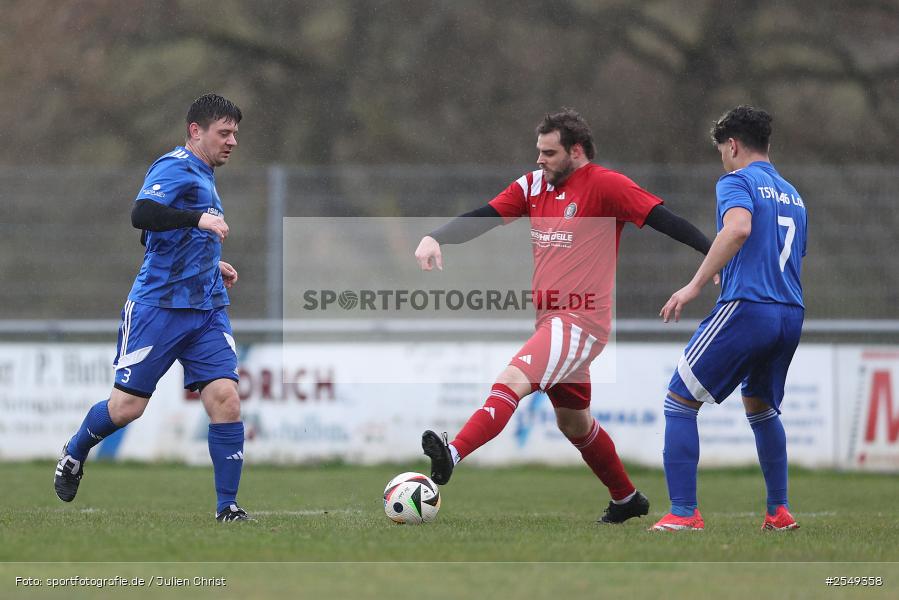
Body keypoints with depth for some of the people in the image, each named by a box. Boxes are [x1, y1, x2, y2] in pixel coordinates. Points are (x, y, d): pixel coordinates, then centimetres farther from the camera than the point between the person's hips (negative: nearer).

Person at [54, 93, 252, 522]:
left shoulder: (204, 176, 19)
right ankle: (74, 454, 30)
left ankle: (228, 507, -6)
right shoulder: (176, 167, -10)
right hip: (159, 305, -7)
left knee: (225, 399, -9)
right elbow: (142, 214, -28)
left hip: (207, 308, 8)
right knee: (127, 406, 0)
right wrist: (199, 219, -34)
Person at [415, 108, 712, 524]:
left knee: (512, 380, -27)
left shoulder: (604, 185, -9)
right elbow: (483, 217, 5)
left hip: (581, 319, -9)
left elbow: (662, 219, -12)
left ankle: (453, 455, -42)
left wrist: (715, 253, -19)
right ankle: (627, 499, 35)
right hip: (550, 319, 9)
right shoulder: (534, 185, 11)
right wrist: (435, 238, -12)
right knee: (572, 422, 20)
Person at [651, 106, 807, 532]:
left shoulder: (736, 181, -2)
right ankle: (779, 512, 22)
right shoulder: (792, 194, 21)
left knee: (679, 402, -1)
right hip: (791, 315, 8)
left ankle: (683, 513, -9)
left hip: (745, 308, -8)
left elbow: (739, 228, -23)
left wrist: (695, 285, -24)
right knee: (761, 408, 26)